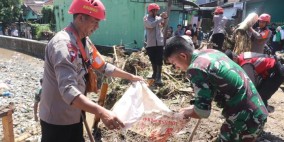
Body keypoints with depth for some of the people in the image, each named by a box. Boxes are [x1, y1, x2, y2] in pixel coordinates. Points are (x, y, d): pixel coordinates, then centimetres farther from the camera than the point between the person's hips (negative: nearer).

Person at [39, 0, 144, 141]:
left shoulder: (85, 41, 3)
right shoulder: (63, 44, -27)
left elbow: (102, 66, 14)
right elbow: (68, 90, -37)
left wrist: (130, 76, 13)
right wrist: (101, 112, -46)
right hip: (57, 119, -8)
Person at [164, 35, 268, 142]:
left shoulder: (195, 68, -21)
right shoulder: (211, 52, 6)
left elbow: (203, 112, -19)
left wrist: (186, 113, 1)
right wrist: (195, 107, 16)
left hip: (245, 118, -9)